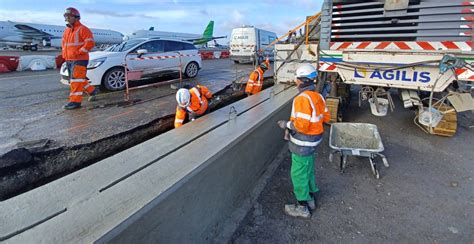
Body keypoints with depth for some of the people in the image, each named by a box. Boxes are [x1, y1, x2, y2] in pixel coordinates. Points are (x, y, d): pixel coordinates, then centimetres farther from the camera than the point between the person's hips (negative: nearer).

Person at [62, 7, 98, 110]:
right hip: (69, 60, 9)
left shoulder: (82, 29, -8)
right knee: (77, 79, 15)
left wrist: (78, 53, -18)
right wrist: (65, 53, 12)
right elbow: (63, 43, 29)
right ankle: (92, 90, 30)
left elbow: (90, 43, -17)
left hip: (79, 60, -9)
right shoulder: (66, 31, 18)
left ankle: (75, 101, -9)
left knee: (76, 80, -12)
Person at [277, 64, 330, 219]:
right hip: (314, 140, 9)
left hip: (303, 143, -9)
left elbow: (301, 126, -29)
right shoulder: (318, 96, 3)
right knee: (308, 170, 23)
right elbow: (326, 117, 11)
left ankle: (302, 207, 20)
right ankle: (311, 198, 41)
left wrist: (287, 124, -15)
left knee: (298, 174, 6)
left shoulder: (302, 99, -25)